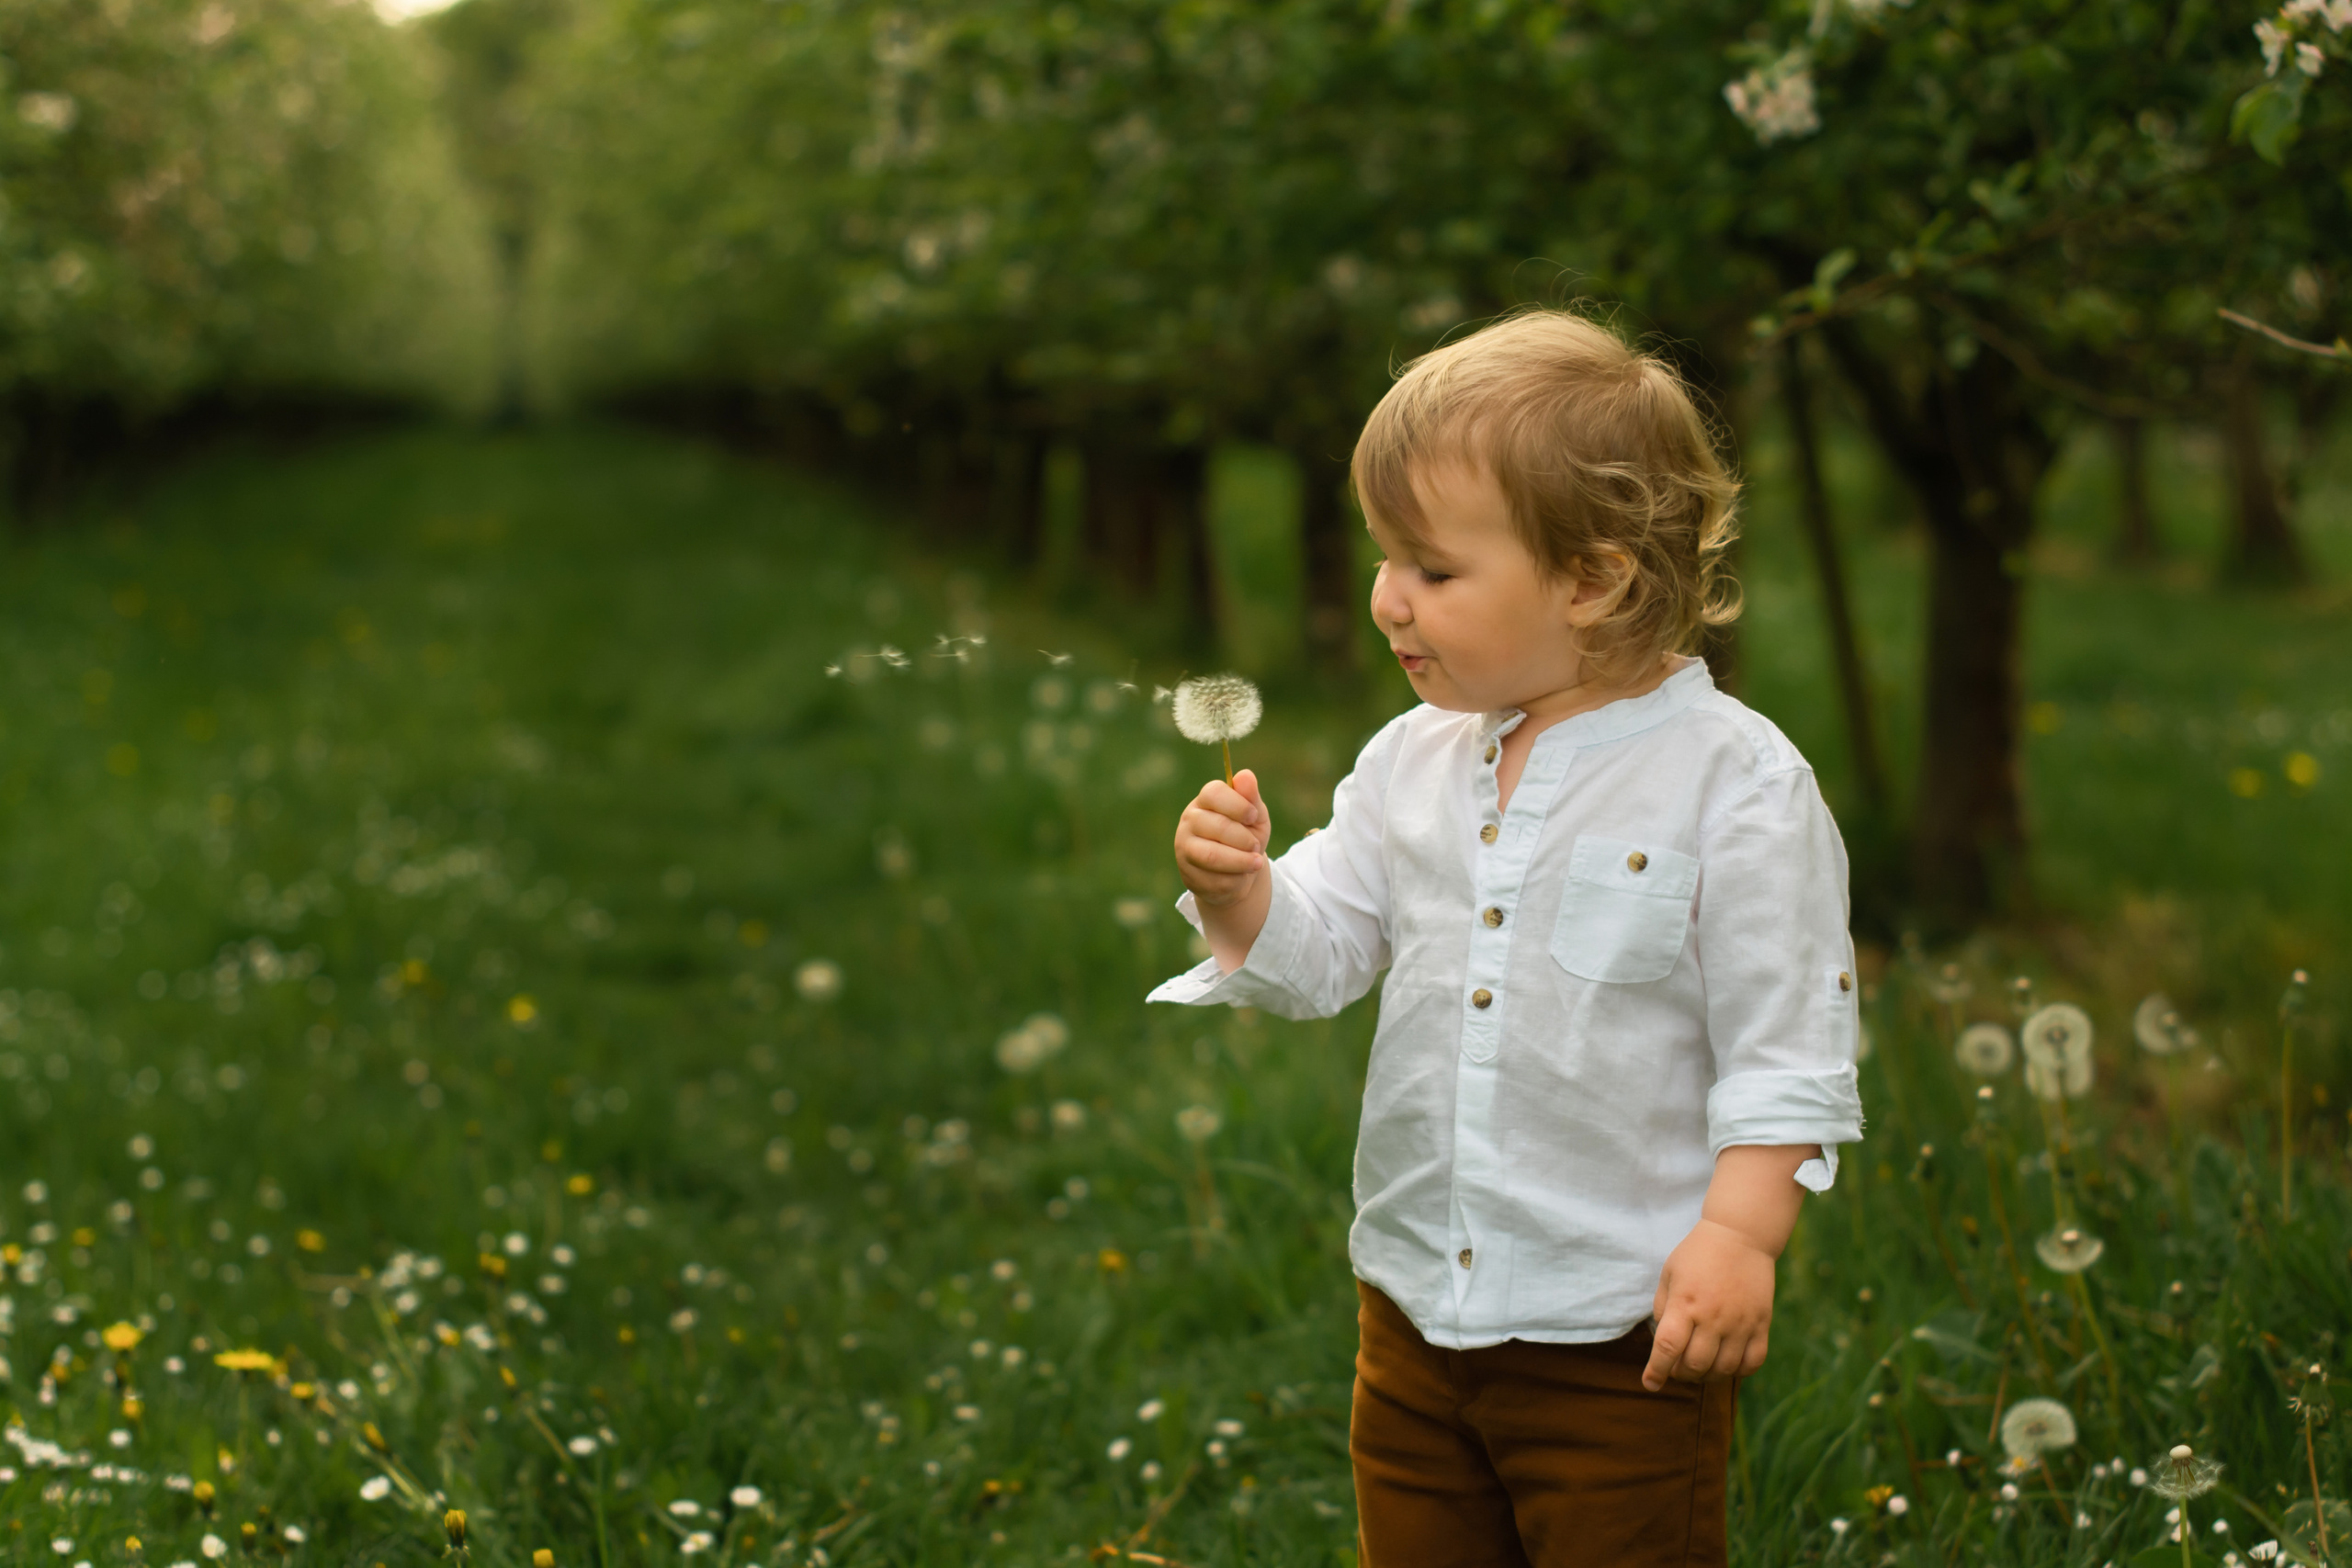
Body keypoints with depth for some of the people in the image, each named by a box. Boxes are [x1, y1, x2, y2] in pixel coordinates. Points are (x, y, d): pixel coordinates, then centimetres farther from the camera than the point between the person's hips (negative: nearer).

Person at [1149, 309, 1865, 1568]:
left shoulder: (1734, 782, -13)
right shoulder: (1410, 762, 5)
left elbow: (1786, 1043, -12)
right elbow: (1313, 954, 9)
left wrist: (1739, 1234, -19)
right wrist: (1239, 892, -11)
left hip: (1622, 1333, -6)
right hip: (1414, 1310, 6)